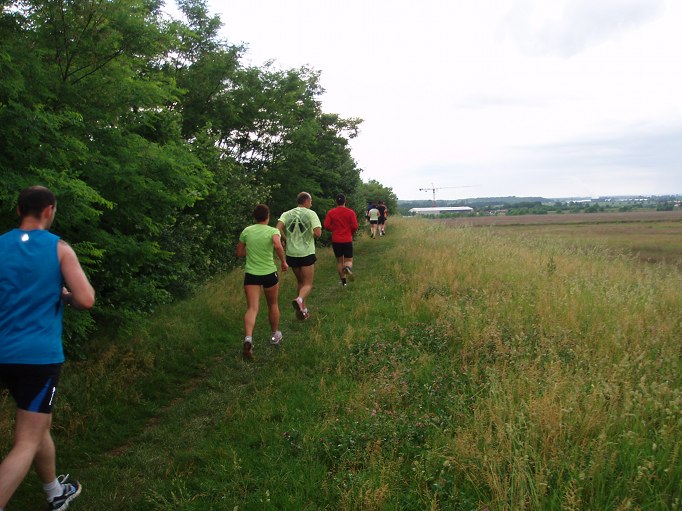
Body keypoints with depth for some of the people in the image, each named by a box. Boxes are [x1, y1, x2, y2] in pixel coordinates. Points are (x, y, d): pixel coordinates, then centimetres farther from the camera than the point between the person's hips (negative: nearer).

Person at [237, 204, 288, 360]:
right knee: (273, 304, 21)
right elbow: (277, 245, -28)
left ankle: (248, 338, -28)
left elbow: (239, 253, 9)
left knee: (252, 308, -4)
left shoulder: (246, 231, 3)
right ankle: (275, 335, 36)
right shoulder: (272, 231, -7)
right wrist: (283, 262, -15)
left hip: (251, 274, 1)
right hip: (269, 273, -1)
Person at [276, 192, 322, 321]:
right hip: (307, 253, -4)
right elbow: (318, 233, -15)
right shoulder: (311, 213, -5)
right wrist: (313, 234, 8)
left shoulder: (287, 214, 4)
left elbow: (278, 228, -13)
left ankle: (303, 309, 23)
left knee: (300, 282, 21)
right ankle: (299, 299, -27)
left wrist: (286, 240, 2)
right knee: (308, 284, 3)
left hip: (291, 253, 4)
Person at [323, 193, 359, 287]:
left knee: (339, 260, 15)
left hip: (336, 240, 1)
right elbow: (355, 226, -8)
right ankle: (348, 268, -29)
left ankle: (343, 281, 17)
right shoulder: (350, 212, -4)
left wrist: (334, 229, 11)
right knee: (349, 260, 7)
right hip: (347, 240, -1)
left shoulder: (330, 212, -2)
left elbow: (326, 226, -7)